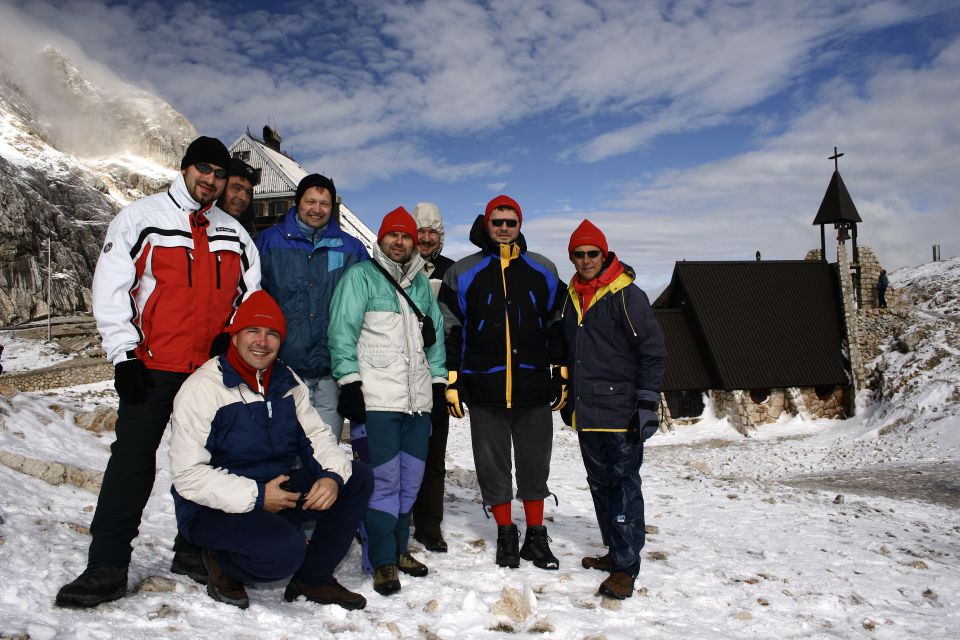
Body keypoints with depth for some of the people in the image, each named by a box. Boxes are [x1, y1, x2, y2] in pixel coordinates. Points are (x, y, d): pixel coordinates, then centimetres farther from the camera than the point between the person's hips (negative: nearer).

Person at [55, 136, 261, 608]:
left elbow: (251, 297, 16)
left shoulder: (234, 234, 12)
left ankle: (196, 550, 24)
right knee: (131, 459, -3)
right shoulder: (139, 218, 2)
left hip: (214, 369, 4)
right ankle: (107, 567, 4)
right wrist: (125, 355, -10)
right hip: (152, 368, -3)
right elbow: (110, 289, -3)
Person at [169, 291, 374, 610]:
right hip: (215, 509, -7)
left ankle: (313, 579, 3)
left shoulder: (287, 381, 4)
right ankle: (223, 564, 1)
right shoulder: (203, 387, -15)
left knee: (358, 477, -9)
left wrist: (333, 476, -19)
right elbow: (187, 475, -19)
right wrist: (257, 497, -24)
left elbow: (317, 435, 3)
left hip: (279, 492, 7)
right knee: (285, 549, -34)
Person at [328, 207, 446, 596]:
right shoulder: (360, 276, 1)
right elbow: (343, 331, -7)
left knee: (410, 479, 11)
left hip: (417, 399, 6)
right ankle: (382, 562, 5)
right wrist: (349, 382, -13)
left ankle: (398, 549, 25)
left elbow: (435, 334, 23)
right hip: (376, 399, -6)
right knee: (383, 479, -6)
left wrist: (437, 379, 17)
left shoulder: (421, 282, 20)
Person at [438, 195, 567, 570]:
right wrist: (451, 382, -1)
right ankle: (506, 535, 23)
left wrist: (561, 375, 9)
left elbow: (556, 327, 13)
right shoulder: (463, 272, 5)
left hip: (534, 388, 1)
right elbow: (450, 332, 4)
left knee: (535, 465, 9)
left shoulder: (543, 271, 10)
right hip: (484, 389, -1)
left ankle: (536, 537, 23)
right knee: (493, 467, 8)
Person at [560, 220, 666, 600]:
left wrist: (648, 403, -15)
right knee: (600, 484, 14)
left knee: (624, 487, -4)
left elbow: (653, 352, -10)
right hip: (586, 413, 7)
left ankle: (626, 567, 3)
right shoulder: (572, 298, 14)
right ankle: (615, 551, 27)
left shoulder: (626, 295, -8)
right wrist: (569, 397, 22)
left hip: (620, 414, -7)